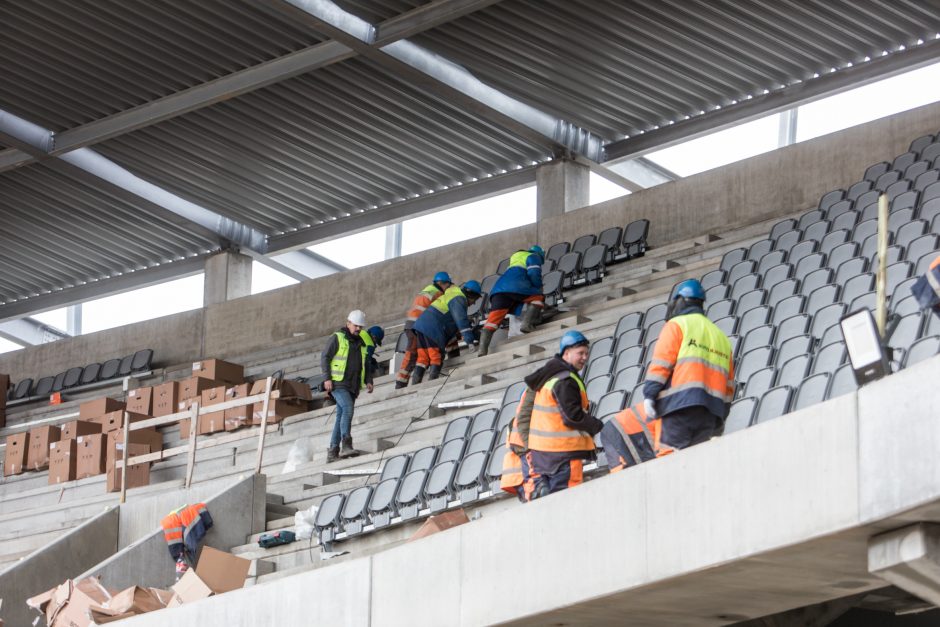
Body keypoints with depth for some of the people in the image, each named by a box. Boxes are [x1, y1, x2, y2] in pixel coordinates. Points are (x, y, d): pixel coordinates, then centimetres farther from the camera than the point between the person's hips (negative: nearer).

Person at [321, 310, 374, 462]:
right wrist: (327, 378, -15)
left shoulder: (361, 343, 20)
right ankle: (346, 444, -32)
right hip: (338, 384, -7)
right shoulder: (337, 338, 0)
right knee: (348, 408, -26)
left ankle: (333, 452, 6)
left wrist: (368, 381, 9)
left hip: (353, 386, 7)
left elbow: (366, 365, 27)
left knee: (341, 417, 5)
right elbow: (324, 357, -5)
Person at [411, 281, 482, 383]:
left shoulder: (453, 296, 27)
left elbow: (464, 321, 32)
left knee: (423, 358, 10)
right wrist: (470, 341, -23)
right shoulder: (459, 299, -7)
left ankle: (415, 384, 6)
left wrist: (475, 339, 29)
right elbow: (461, 322, -19)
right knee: (437, 358, -6)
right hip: (432, 329, -10)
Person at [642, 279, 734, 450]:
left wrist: (649, 395, -9)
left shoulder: (677, 325, 7)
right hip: (710, 413, 6)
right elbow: (728, 384, 23)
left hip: (680, 403, -6)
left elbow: (661, 363, -6)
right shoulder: (721, 337, 27)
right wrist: (719, 420, 23)